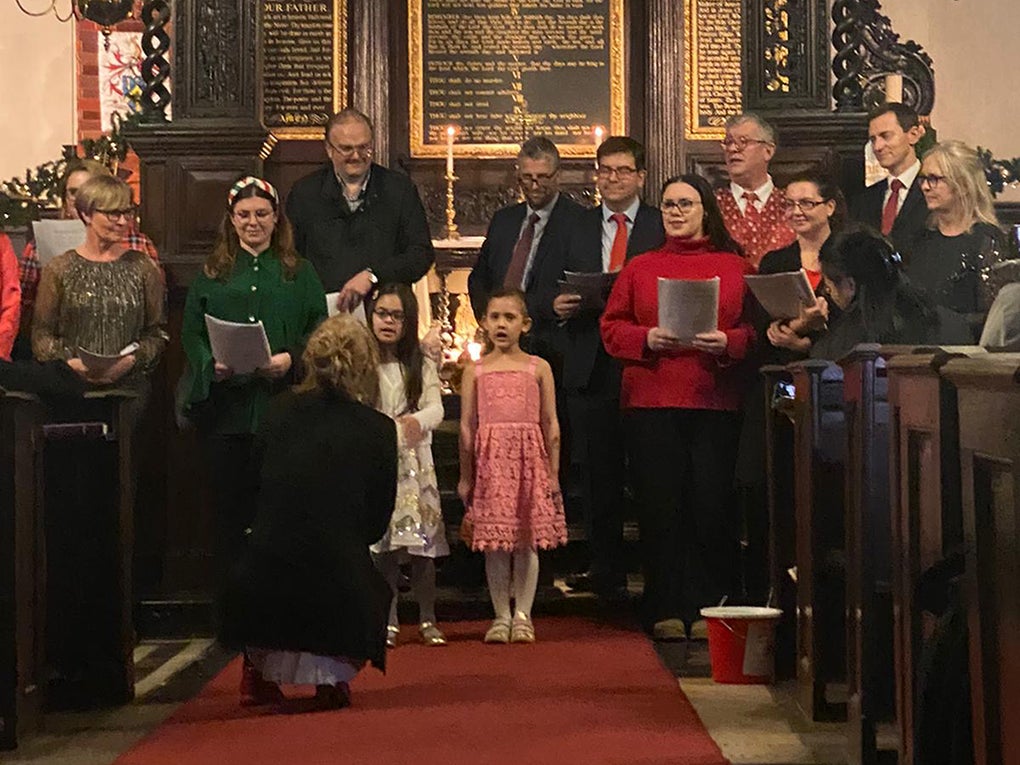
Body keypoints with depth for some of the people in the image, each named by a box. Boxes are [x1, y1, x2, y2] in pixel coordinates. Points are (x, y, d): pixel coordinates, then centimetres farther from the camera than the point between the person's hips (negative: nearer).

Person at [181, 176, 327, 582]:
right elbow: (191, 332, 6)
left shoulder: (298, 272, 11)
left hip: (282, 404, -1)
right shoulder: (213, 273, 12)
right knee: (229, 500, 4)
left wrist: (291, 358, -15)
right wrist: (212, 363, -13)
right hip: (225, 407, 1)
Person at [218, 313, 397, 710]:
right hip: (337, 599, -2)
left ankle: (260, 669, 29)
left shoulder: (279, 411, 3)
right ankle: (332, 675, 13)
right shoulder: (379, 429, -3)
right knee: (375, 588, 33)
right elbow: (378, 522, 6)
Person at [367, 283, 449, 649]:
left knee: (422, 540, -2)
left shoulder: (422, 367, 7)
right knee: (382, 542, 0)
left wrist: (418, 420, -26)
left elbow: (436, 408, -4)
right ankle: (388, 620, 9)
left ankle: (427, 619, 8)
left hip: (415, 461, 1)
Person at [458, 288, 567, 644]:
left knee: (527, 541, 2)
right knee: (495, 543, 2)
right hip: (490, 462, 0)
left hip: (529, 460, 0)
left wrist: (553, 473, 2)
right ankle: (501, 615, 13)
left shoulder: (538, 368, 5)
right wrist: (465, 476, 4)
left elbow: (551, 424, 5)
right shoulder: (475, 371, 6)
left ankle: (522, 615, 13)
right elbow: (467, 426, 6)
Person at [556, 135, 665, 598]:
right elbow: (560, 292, 15)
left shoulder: (664, 228, 5)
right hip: (591, 365, 3)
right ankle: (605, 569, 13)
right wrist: (559, 306, -6)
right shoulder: (575, 228, 15)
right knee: (595, 471, 5)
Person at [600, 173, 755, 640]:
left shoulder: (736, 268, 11)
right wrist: (647, 339, -8)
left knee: (711, 504, -3)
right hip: (651, 402, 1)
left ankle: (708, 607, 9)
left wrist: (727, 343, -14)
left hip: (716, 404, -1)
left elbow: (757, 329, 5)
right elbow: (612, 327, 10)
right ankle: (666, 612, 7)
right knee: (659, 504, 0)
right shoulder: (640, 268, 14)